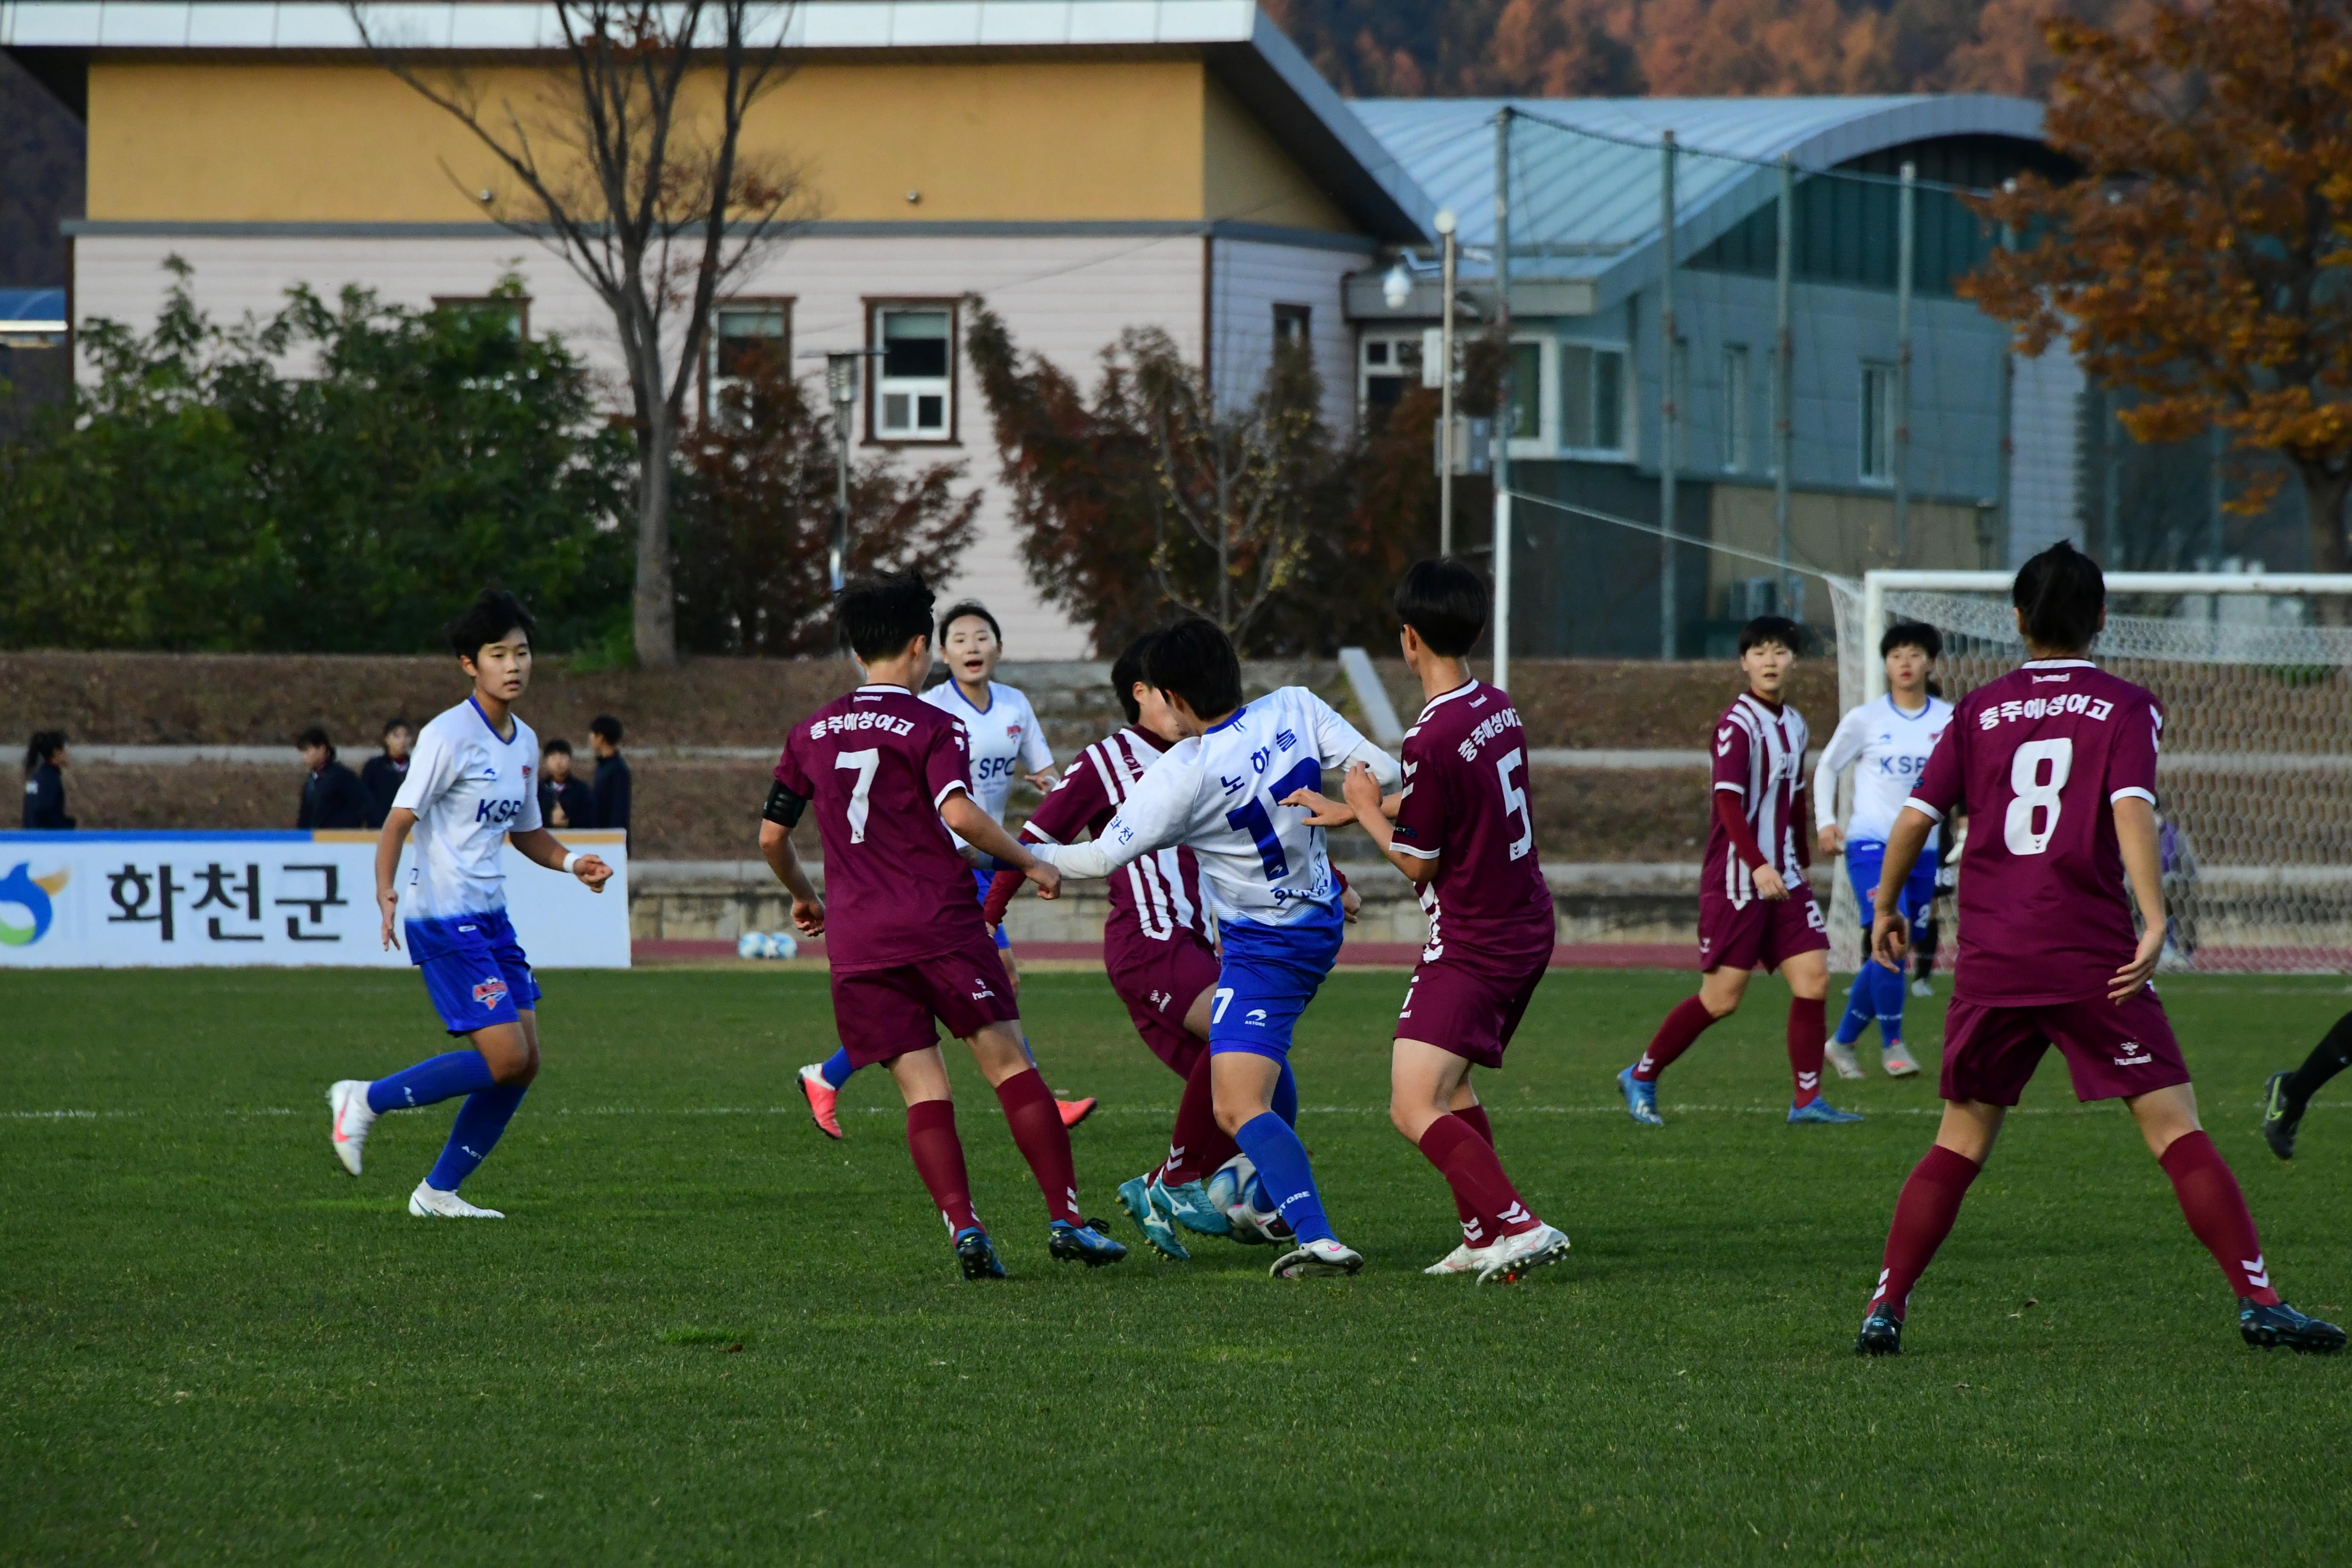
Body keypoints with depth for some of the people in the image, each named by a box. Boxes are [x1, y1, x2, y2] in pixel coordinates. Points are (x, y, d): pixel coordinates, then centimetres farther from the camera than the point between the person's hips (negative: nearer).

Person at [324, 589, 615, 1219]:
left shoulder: (523, 741, 12)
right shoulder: (449, 736, -13)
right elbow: (399, 821, -16)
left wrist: (571, 862, 7)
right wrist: (386, 894, -31)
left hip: (490, 918, 8)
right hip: (444, 921, -8)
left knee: (524, 1063, 4)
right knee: (505, 1056, -15)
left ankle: (439, 1191, 13)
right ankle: (365, 1101, 0)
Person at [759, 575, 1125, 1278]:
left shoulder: (812, 733, 12)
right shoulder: (933, 726, -3)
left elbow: (772, 836, 17)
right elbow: (959, 813, -19)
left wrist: (804, 897, 35)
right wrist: (1031, 862, -7)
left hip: (856, 941, 4)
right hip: (939, 924, -4)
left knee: (923, 1090, 2)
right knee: (1011, 1065, 0)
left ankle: (962, 1226, -14)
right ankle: (1066, 1218, -5)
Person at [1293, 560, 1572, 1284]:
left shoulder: (1433, 740, -23)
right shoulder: (1499, 708, 5)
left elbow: (1416, 861, -13)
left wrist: (1367, 812, 4)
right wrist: (1353, 810, 30)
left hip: (1473, 946, -9)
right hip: (1528, 928, 9)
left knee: (1415, 1109, -13)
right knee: (1450, 1084, 24)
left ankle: (1518, 1226, -24)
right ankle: (1484, 1236, 22)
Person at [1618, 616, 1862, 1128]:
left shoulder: (1794, 725, 11)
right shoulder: (1737, 723, -13)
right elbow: (1728, 801, -21)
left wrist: (1800, 863, 25)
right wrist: (1758, 865, -31)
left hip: (1783, 878, 7)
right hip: (1736, 879, -7)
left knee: (1813, 979, -5)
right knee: (1722, 998, -5)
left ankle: (1808, 1100, 2)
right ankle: (1641, 1078, 12)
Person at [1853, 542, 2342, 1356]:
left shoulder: (1980, 710, 11)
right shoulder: (2124, 707, 3)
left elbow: (1915, 818, 8)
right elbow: (2131, 809, -13)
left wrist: (1886, 907, 23)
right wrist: (2154, 922, -18)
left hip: (1989, 956, 3)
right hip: (2093, 958, -3)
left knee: (1960, 1143, 12)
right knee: (2175, 1129, -3)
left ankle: (1886, 1306, 5)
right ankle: (2258, 1299, -10)